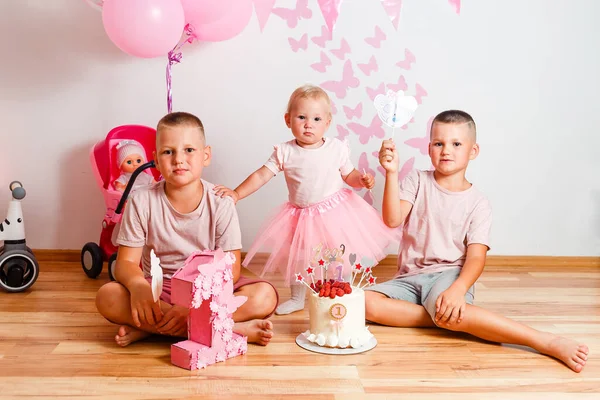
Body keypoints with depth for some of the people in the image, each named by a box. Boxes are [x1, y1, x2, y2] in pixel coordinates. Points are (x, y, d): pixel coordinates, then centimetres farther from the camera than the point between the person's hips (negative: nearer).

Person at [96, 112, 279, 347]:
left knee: (265, 295, -27)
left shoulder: (220, 203, -10)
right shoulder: (142, 202, -7)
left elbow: (230, 269, -12)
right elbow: (126, 262, -8)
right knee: (107, 297, -30)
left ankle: (149, 328, -24)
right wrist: (138, 285, -33)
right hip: (158, 289, 1)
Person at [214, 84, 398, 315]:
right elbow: (261, 175, -9)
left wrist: (362, 180, -17)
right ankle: (297, 298, 34)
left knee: (339, 260, 3)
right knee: (296, 257, 14)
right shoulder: (285, 152, -9)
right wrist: (237, 194, -19)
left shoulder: (337, 148, -7)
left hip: (335, 212, -1)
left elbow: (348, 175, 4)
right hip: (301, 216, 2)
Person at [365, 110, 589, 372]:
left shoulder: (477, 203, 0)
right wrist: (391, 173, -23)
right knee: (365, 302, -26)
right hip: (410, 277, 3)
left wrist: (458, 289, -29)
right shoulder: (417, 181, 5)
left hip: (449, 273, -3)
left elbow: (476, 256, -9)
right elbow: (392, 220, -11)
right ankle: (451, 318, -24)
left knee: (448, 315, -38)